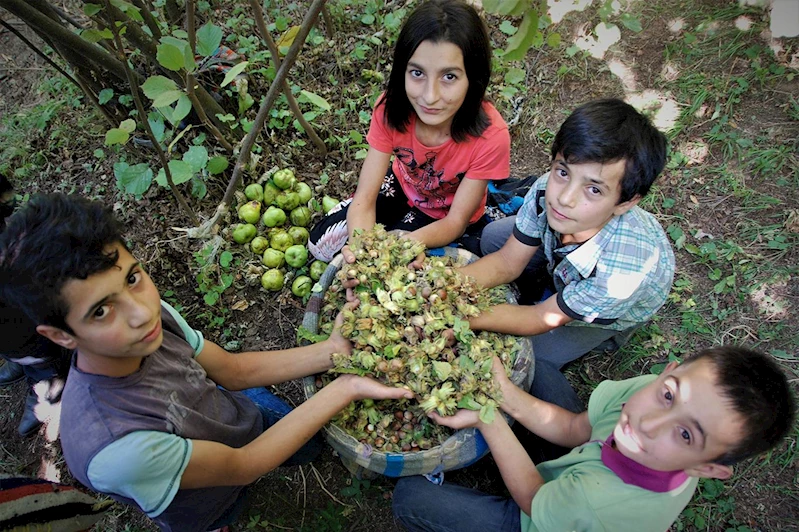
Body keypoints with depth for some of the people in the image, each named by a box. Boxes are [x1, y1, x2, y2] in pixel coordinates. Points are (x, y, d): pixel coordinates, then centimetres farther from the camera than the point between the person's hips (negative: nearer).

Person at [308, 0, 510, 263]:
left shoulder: (490, 136, -35)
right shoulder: (391, 108, -27)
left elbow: (456, 221, -25)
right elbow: (364, 199, -26)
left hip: (445, 215, -2)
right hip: (401, 185, 3)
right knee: (322, 242, -7)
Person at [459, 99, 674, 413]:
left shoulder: (625, 268, -45)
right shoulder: (548, 190, -34)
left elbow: (542, 320, -31)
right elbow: (507, 262, -18)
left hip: (618, 311, -5)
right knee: (493, 235, -5)